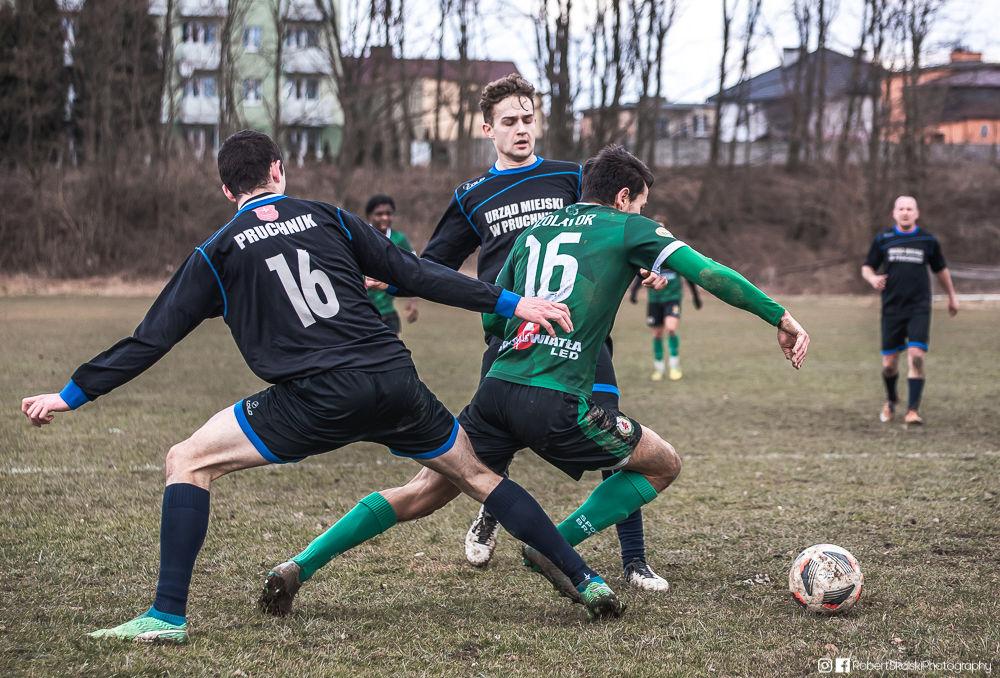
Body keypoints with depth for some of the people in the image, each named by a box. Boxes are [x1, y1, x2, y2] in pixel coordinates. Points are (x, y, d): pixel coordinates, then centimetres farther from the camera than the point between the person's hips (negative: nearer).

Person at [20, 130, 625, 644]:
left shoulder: (216, 254, 10)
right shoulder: (328, 218, 16)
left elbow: (151, 340, 9)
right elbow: (415, 273, 12)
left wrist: (70, 394, 18)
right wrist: (511, 303, 16)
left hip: (313, 401, -3)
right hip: (395, 380, 4)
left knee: (188, 463, 9)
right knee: (477, 475, 22)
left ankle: (167, 616, -1)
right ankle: (587, 579, 19)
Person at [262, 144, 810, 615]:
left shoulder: (535, 229, 23)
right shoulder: (627, 228, 7)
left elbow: (491, 318, 27)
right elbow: (707, 273, -2)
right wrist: (780, 318, 2)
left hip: (496, 390, 6)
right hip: (557, 405, -6)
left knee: (422, 493, 13)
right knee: (664, 464, 13)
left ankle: (299, 565, 4)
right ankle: (559, 543, 2)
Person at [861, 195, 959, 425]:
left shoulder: (928, 240, 4)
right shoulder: (882, 239, 4)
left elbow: (941, 269, 19)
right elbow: (867, 268, 9)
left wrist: (952, 296, 28)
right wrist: (873, 279, -15)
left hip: (919, 309, -1)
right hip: (892, 309, 1)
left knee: (916, 357, -17)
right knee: (889, 363, 4)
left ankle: (913, 410, -12)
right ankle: (891, 400, 33)